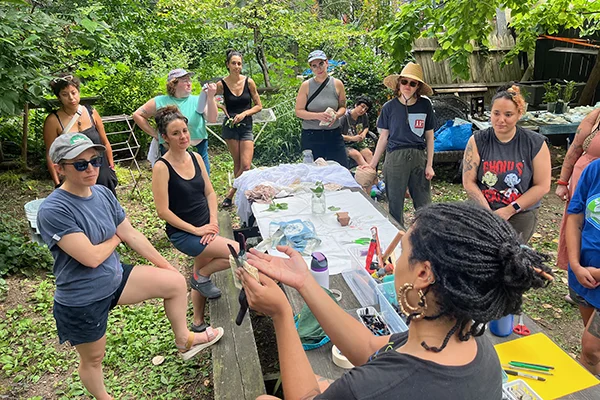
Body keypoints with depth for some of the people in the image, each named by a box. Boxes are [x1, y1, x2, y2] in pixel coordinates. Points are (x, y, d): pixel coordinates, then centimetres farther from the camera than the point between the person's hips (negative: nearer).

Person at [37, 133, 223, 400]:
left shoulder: (103, 193, -5)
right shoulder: (53, 211, -27)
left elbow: (131, 235, 4)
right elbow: (91, 257, -29)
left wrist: (165, 265, 9)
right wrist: (115, 238, -8)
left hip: (115, 278, 6)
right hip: (82, 300, -6)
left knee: (176, 282, 3)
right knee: (93, 358, 16)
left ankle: (184, 340, 24)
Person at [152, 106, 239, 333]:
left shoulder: (195, 157, 2)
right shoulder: (162, 167, -17)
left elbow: (210, 192, 7)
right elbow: (163, 211, -18)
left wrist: (213, 222, -7)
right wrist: (196, 230, -17)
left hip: (205, 228, 7)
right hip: (183, 233, -6)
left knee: (201, 273, 17)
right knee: (236, 252, -19)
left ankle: (198, 323, 38)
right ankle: (202, 277, 6)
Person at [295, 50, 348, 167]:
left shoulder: (337, 84, 3)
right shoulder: (306, 85, -2)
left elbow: (342, 107, 13)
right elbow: (298, 111, -4)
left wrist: (336, 115, -10)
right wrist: (318, 115, -19)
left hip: (334, 134, 2)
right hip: (311, 136, -1)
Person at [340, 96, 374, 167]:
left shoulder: (364, 116, 4)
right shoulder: (345, 116, -14)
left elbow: (366, 127, 26)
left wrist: (364, 133, 1)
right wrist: (352, 138, -21)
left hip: (358, 143, 6)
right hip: (346, 144, -5)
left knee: (369, 153, -24)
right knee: (356, 154, -33)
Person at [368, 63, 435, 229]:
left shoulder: (425, 106, 3)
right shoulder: (389, 107, 1)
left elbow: (429, 137, 8)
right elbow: (383, 137, 7)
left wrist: (429, 165, 3)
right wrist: (373, 164, 5)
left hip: (419, 157, 1)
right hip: (395, 157, 0)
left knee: (424, 205, 4)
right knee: (395, 203, 6)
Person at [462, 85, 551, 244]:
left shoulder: (536, 143, -7)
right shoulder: (478, 141, -6)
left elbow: (542, 186, -6)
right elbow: (469, 182, -8)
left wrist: (509, 211, -13)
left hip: (521, 217, 0)